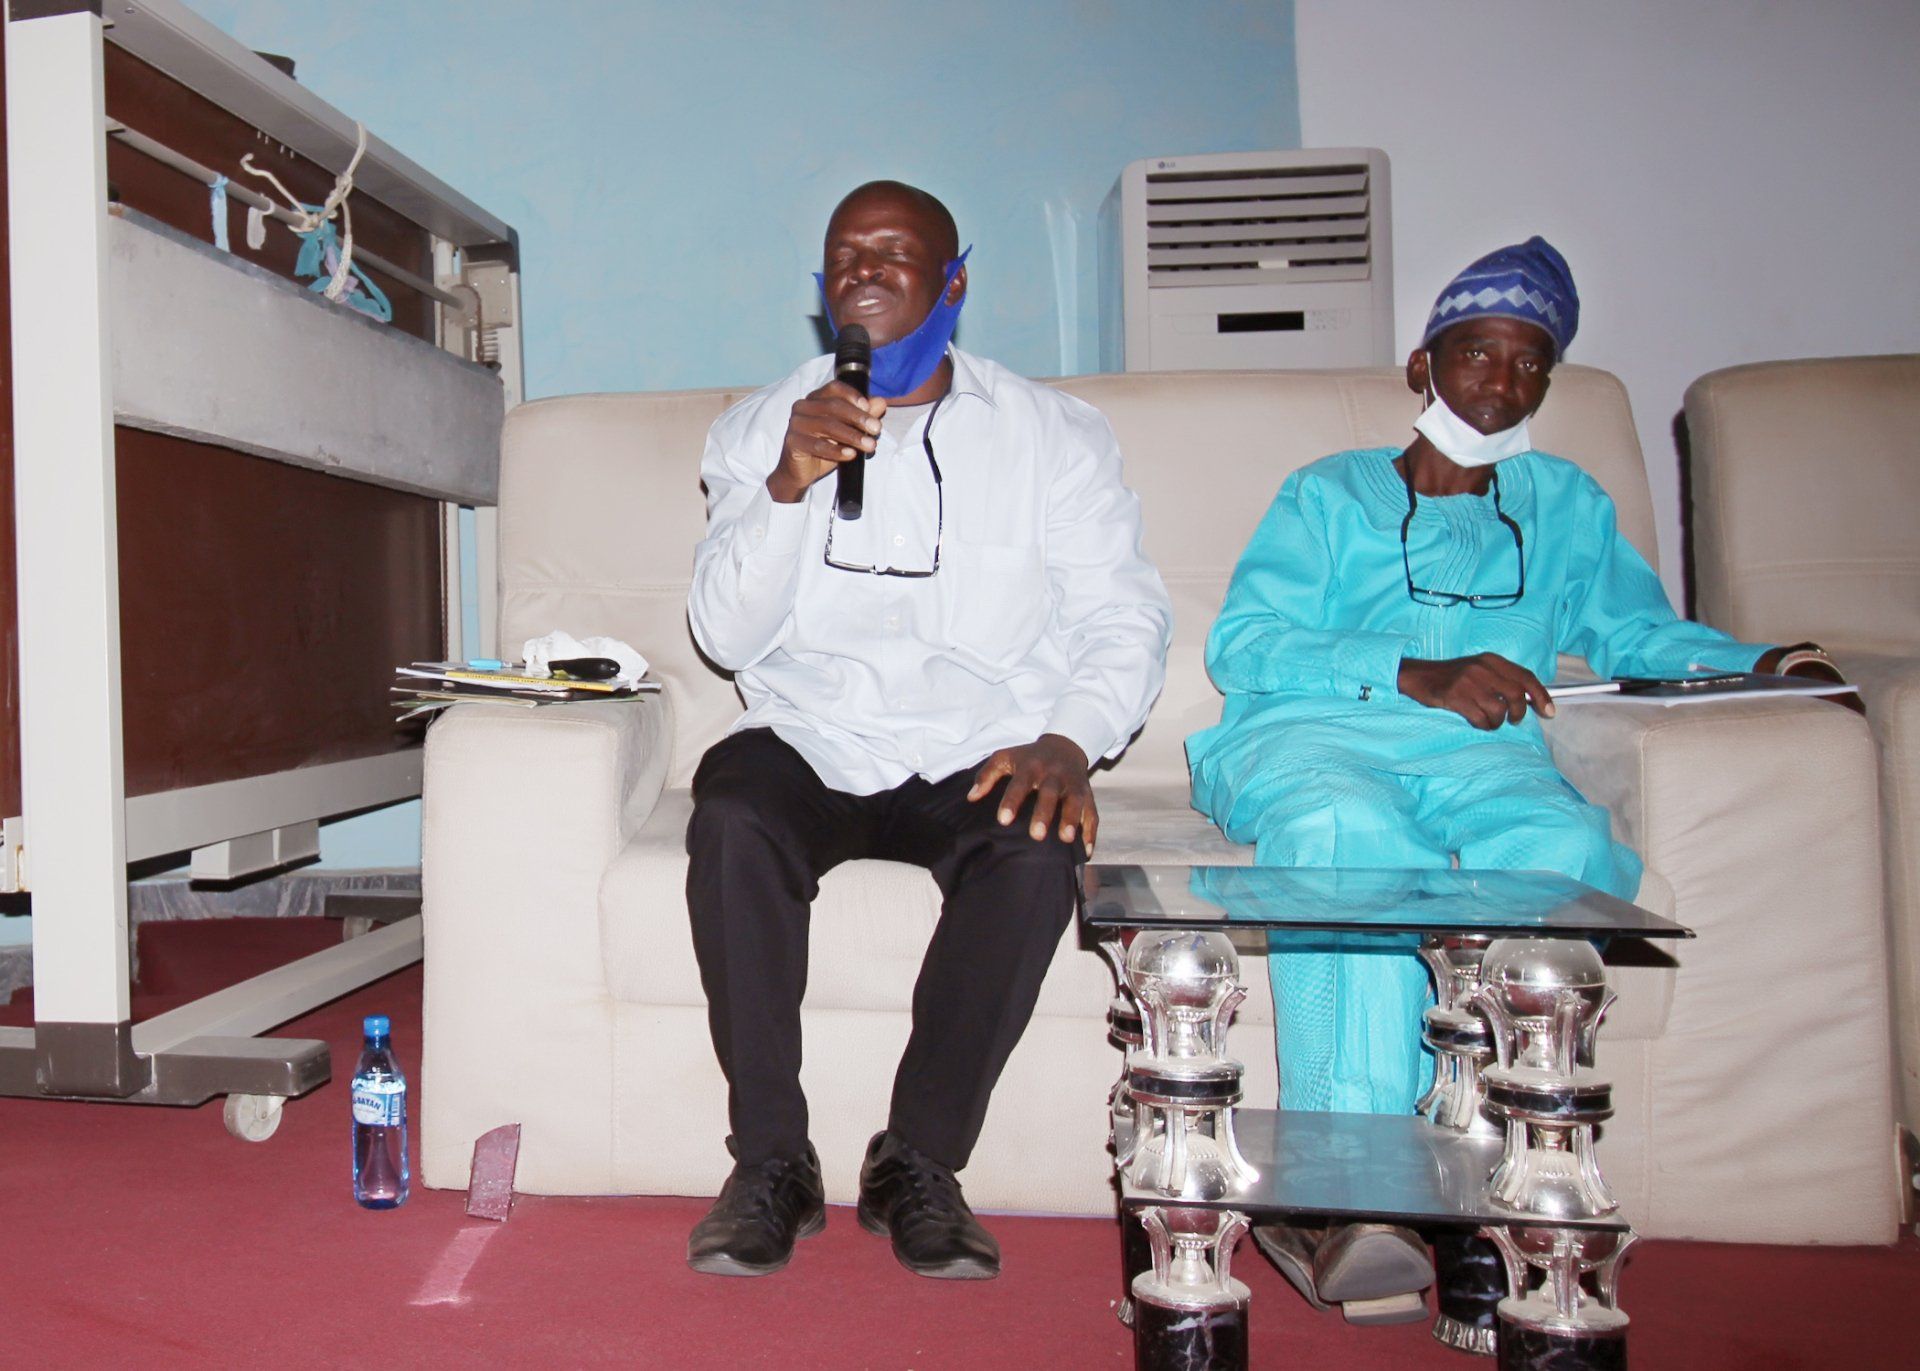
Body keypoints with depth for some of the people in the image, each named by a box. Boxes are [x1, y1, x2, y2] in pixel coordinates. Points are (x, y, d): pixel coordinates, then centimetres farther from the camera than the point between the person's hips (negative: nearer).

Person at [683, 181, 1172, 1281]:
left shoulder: (1055, 436, 6)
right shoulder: (759, 431, 10)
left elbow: (1126, 617, 0)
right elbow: (726, 636, 0)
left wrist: (1067, 743, -20)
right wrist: (789, 486, -16)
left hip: (978, 758, 0)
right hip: (810, 745, 1)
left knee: (1037, 851, -32)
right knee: (732, 815, -31)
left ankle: (920, 1164, -13)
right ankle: (773, 1163, -15)